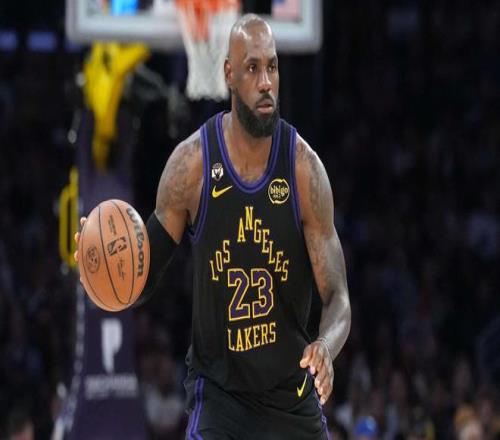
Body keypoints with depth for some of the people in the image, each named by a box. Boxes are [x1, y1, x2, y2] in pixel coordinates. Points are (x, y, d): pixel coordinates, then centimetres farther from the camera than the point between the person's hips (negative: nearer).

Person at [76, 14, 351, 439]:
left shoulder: (305, 167, -10)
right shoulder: (192, 163, -9)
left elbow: (338, 299, -9)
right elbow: (143, 282, 1)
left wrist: (326, 348, -31)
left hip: (293, 398, 1)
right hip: (218, 394, -1)